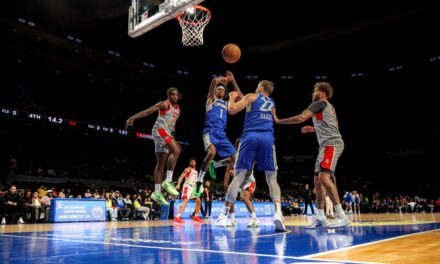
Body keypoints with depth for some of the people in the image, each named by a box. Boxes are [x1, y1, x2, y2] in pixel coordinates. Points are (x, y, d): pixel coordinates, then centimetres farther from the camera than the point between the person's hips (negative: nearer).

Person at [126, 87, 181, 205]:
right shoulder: (164, 104, -3)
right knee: (176, 150, -26)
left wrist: (173, 137, 25)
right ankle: (168, 181, -24)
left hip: (166, 134, 9)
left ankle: (157, 192, 9)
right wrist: (132, 118, -18)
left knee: (161, 164, 6)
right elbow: (147, 111, -10)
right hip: (159, 130, -9)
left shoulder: (178, 109, 20)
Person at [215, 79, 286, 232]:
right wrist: (242, 99, 47)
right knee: (272, 179, 7)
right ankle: (278, 212, -14)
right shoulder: (272, 104, 29)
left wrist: (232, 97, 24)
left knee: (238, 177, 1)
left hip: (250, 136, -2)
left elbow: (232, 110, 6)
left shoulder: (251, 96, 15)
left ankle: (224, 215, 1)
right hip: (268, 138, 3)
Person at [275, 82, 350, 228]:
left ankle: (341, 216, -23)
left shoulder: (320, 103, -2)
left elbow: (301, 118, -13)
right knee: (317, 180, 8)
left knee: (324, 176, -22)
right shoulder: (327, 106, 27)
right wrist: (313, 129, 28)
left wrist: (278, 120, -4)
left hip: (331, 144, -10)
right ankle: (320, 216, 12)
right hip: (327, 145, 10)